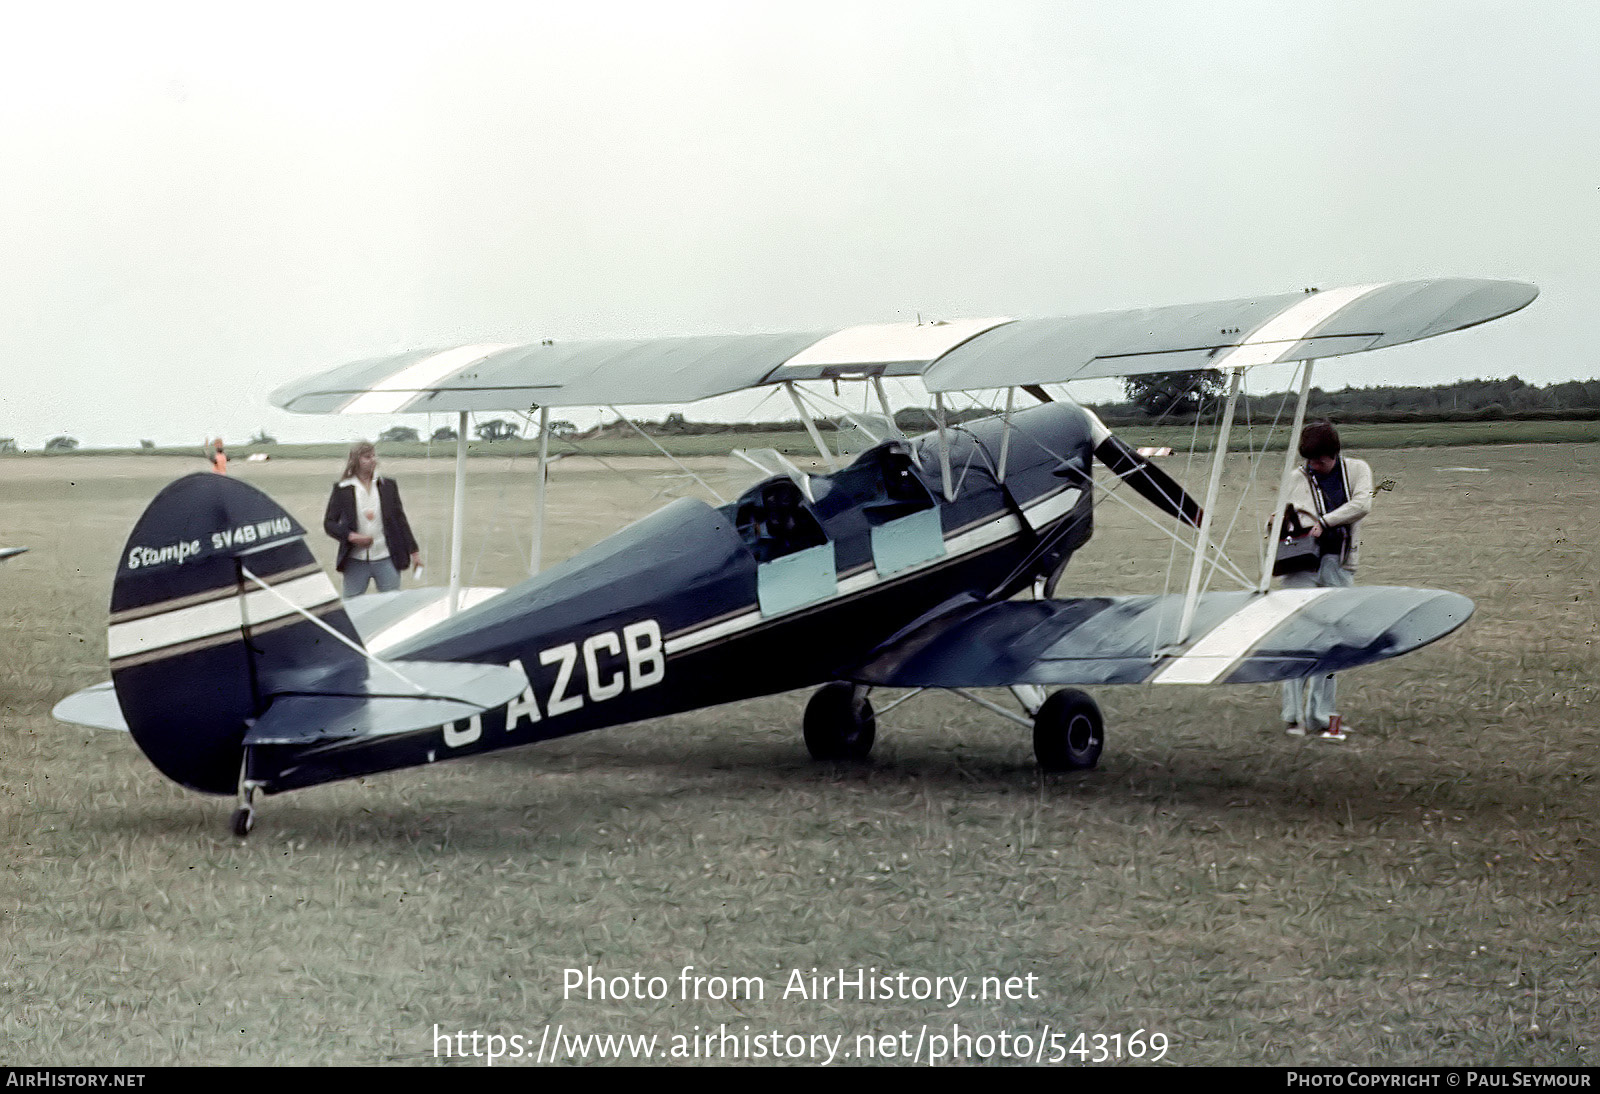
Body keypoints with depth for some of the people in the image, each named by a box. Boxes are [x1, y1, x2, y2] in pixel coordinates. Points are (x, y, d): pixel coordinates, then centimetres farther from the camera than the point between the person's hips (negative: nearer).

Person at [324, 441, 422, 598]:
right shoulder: (342, 490, 1)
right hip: (355, 561, -1)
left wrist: (414, 551, 10)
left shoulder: (388, 486, 8)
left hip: (386, 560, 1)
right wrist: (350, 536, -12)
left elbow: (400, 519, 12)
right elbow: (329, 523, 4)